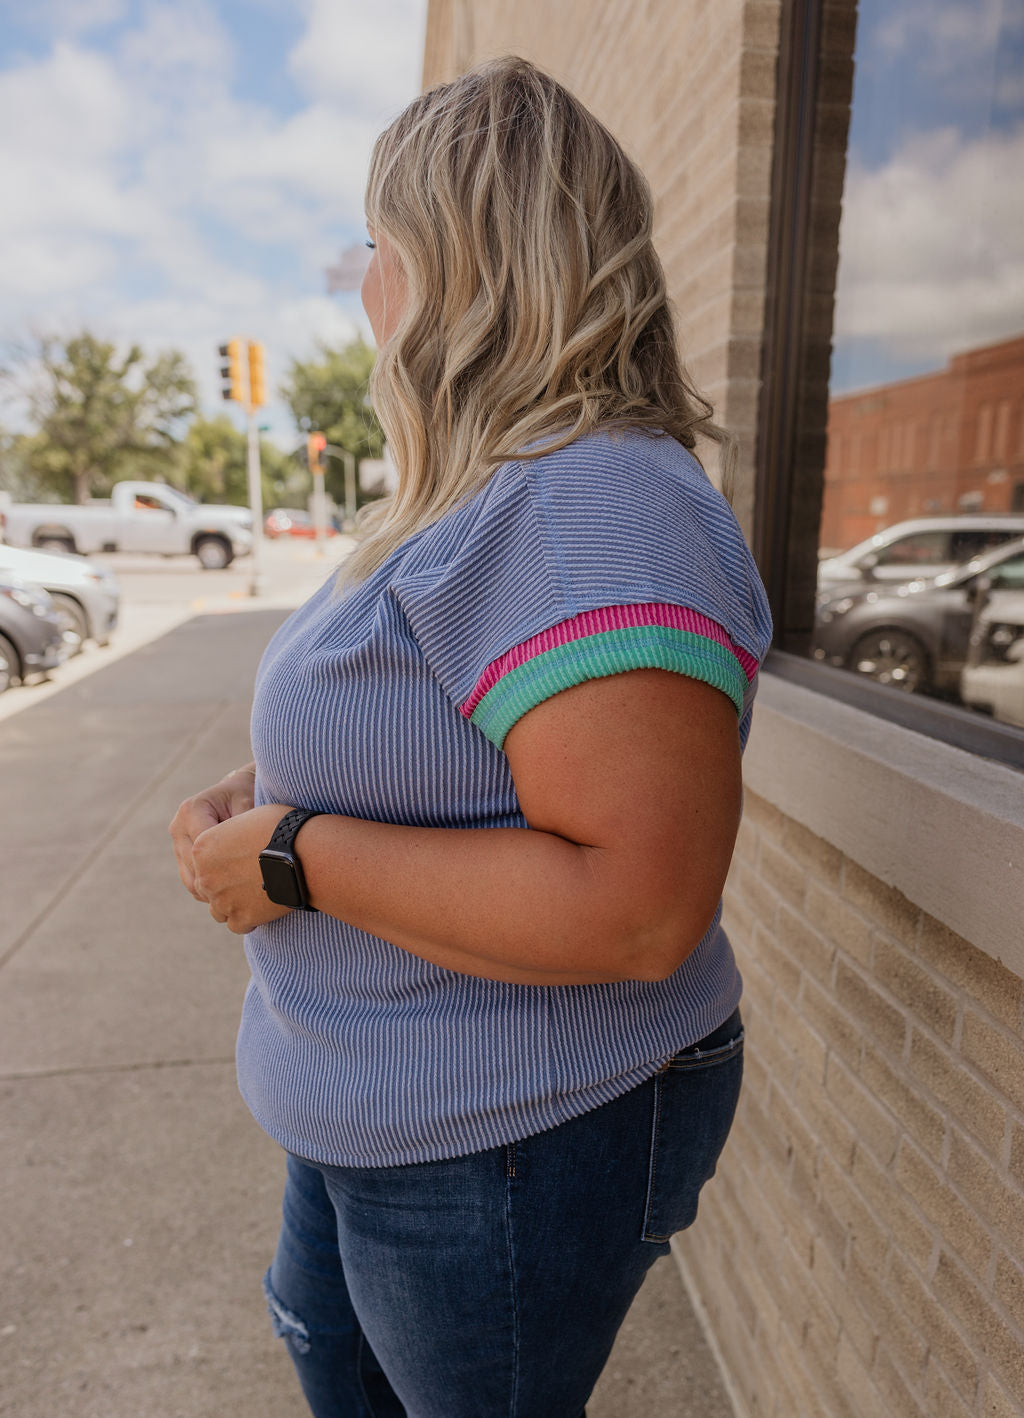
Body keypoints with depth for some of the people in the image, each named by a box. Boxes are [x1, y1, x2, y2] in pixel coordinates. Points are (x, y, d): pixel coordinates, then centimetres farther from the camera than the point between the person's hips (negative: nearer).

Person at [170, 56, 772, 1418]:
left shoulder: (598, 514, -29)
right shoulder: (494, 498, 6)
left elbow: (641, 907, -35)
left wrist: (296, 857, -26)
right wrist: (263, 783, 1)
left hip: (509, 1139, -9)